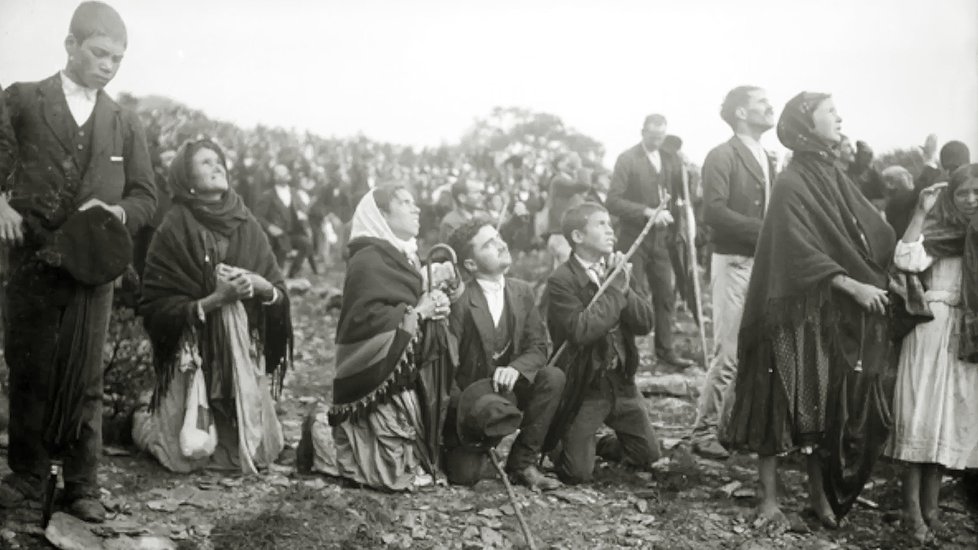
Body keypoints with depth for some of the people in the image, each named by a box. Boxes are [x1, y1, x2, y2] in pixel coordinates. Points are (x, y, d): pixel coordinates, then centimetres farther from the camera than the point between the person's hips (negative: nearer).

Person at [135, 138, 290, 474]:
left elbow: (280, 294, 7)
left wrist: (258, 284, -15)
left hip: (246, 352, 4)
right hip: (194, 354, -4)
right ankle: (144, 419, 28)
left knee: (256, 451, 2)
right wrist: (215, 299, -20)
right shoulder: (173, 232, -6)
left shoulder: (247, 226, 6)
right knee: (187, 455, -4)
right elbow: (155, 309, -11)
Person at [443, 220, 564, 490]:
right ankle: (457, 447, 16)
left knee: (553, 377, -21)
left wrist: (515, 368, -24)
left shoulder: (522, 291, 1)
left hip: (508, 392, 5)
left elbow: (538, 347, -2)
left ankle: (522, 462, -10)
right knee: (465, 475, -22)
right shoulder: (459, 301, -17)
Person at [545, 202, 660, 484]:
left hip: (622, 381, 6)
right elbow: (582, 331, -29)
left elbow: (645, 323, -3)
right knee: (578, 474, -4)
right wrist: (615, 288, -21)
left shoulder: (620, 270, 4)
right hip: (583, 387, -6)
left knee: (648, 454, 11)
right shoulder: (560, 281, -16)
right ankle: (557, 445, 27)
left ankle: (597, 445, 35)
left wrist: (623, 287, -19)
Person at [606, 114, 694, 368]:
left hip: (661, 238, 5)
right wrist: (648, 211, -23)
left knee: (666, 294, 6)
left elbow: (680, 195, 15)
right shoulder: (627, 159, -6)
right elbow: (613, 201, -14)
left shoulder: (671, 160, 9)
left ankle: (665, 349, 17)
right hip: (634, 238, -5)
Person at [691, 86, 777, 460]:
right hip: (735, 262, -8)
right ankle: (704, 432, 1)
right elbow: (714, 211, -18)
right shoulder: (722, 157, -8)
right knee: (729, 354, -8)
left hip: (764, 262, 8)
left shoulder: (767, 159, 18)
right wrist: (763, 230, -20)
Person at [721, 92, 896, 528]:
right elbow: (801, 252, -19)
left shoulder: (834, 176, 12)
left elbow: (872, 232, 8)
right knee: (784, 403, 0)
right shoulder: (791, 184, -11)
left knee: (831, 403, 10)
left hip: (839, 314, 7)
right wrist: (851, 285, -22)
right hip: (799, 312, -7)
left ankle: (821, 489, 23)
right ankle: (768, 496, 11)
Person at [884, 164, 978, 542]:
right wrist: (922, 211, -17)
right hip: (934, 328, -5)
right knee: (922, 415, -6)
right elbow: (906, 260, -21)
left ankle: (930, 505, 14)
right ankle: (913, 509, -3)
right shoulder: (937, 233, -3)